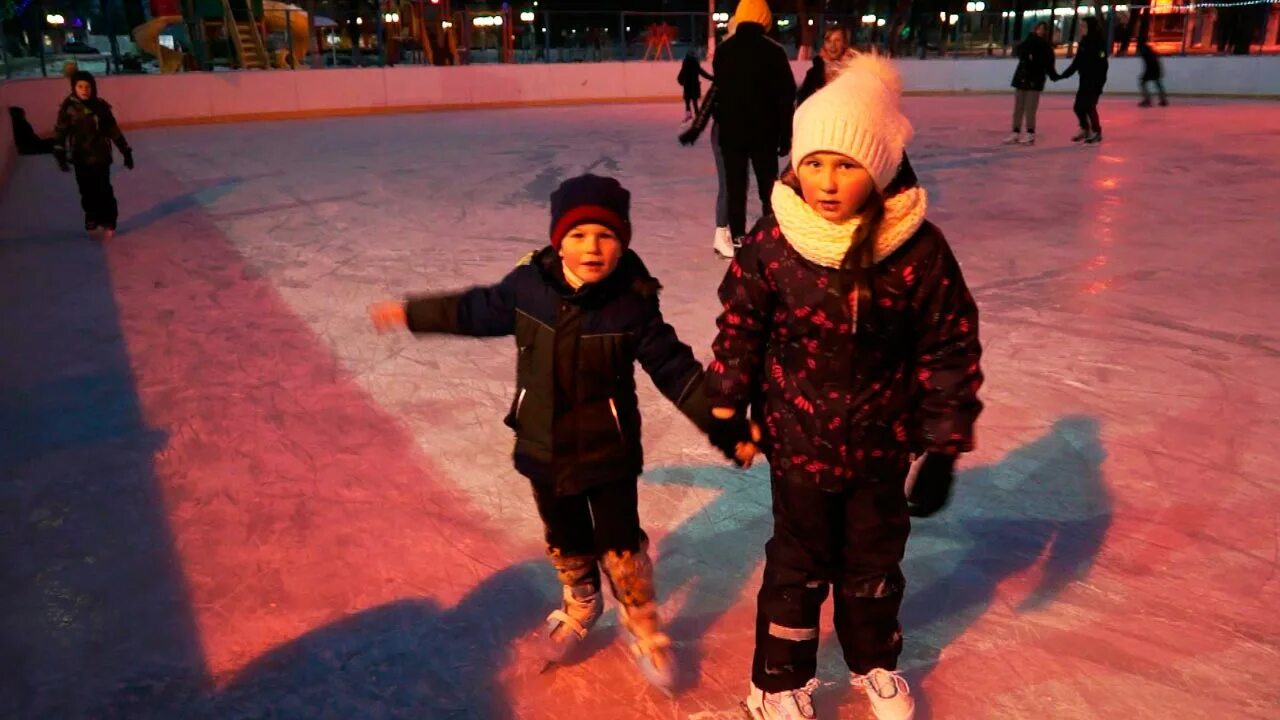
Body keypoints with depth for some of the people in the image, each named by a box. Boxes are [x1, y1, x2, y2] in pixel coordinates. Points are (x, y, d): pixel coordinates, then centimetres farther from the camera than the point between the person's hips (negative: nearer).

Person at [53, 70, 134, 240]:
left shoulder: (100, 106, -4)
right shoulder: (68, 107, -7)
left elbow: (113, 130, 2)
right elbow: (60, 132, -7)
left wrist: (126, 151, 3)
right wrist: (60, 155, -17)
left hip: (100, 157, 0)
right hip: (80, 158, 0)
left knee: (104, 191, -1)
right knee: (87, 192, 10)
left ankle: (108, 223, 12)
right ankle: (92, 219, 30)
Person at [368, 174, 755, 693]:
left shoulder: (633, 304, -19)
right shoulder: (529, 286, -11)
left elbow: (676, 369, -12)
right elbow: (476, 311, 7)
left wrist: (726, 428, -12)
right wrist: (412, 313, 15)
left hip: (608, 450, -3)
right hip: (543, 446, 3)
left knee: (619, 544, 5)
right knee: (564, 540, 21)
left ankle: (642, 627, 31)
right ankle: (580, 606, 49)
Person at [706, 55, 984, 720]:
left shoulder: (918, 249, -17)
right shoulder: (770, 245, -17)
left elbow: (951, 348, -9)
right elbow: (739, 328, -4)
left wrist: (944, 445, -6)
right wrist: (727, 410, 2)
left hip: (883, 443, 1)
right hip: (797, 441, -1)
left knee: (874, 559, 22)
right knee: (798, 563, 15)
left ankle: (873, 662, 48)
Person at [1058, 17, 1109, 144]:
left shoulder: (1099, 42, -12)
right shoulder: (1084, 42, 9)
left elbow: (1102, 65, -18)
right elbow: (1076, 62, 15)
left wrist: (1099, 82, -24)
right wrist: (1063, 75, 13)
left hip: (1095, 81, -7)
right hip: (1085, 80, 7)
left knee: (1089, 106, -7)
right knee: (1078, 107, 9)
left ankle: (1097, 132, 10)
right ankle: (1085, 129, 30)